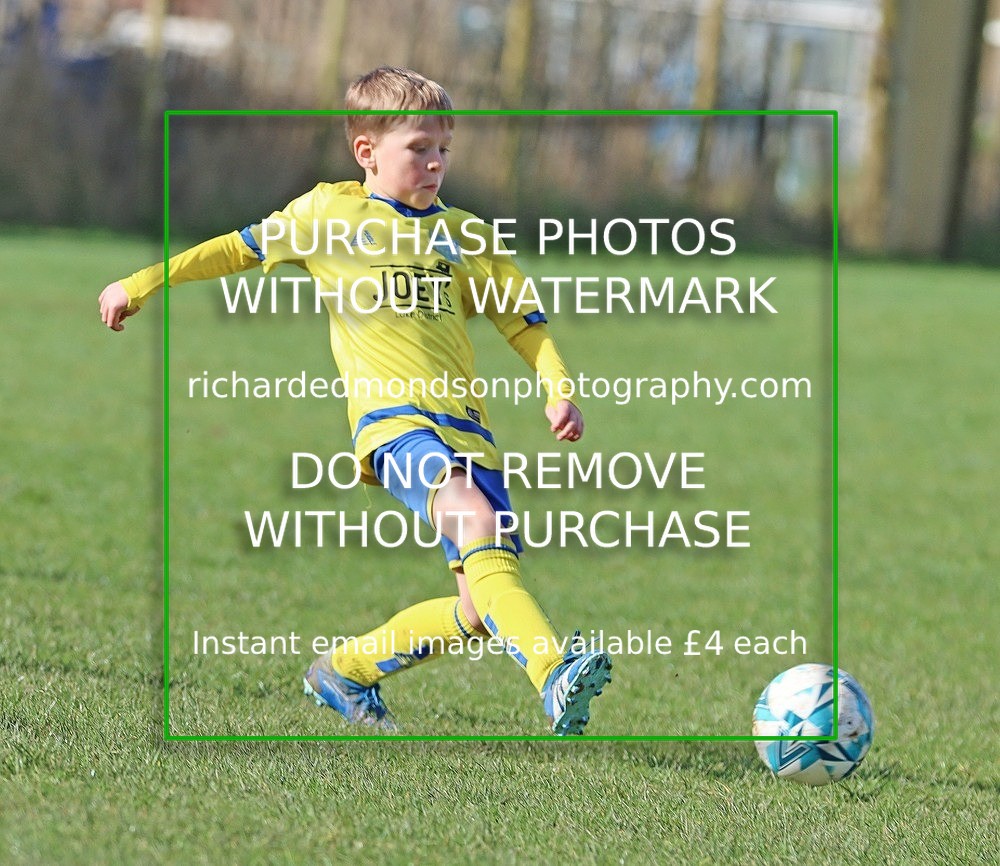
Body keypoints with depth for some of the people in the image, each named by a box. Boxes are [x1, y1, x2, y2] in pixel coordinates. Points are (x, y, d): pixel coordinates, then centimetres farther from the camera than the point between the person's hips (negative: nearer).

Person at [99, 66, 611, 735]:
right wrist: (142, 284, 24)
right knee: (473, 517, -35)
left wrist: (559, 389, 3)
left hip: (469, 429, 5)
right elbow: (239, 250, 22)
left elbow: (526, 323, 21)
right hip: (392, 417, -5)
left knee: (481, 611, -6)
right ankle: (554, 672, -50)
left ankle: (348, 670, 18)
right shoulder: (328, 214, 11)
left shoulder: (467, 236, 19)